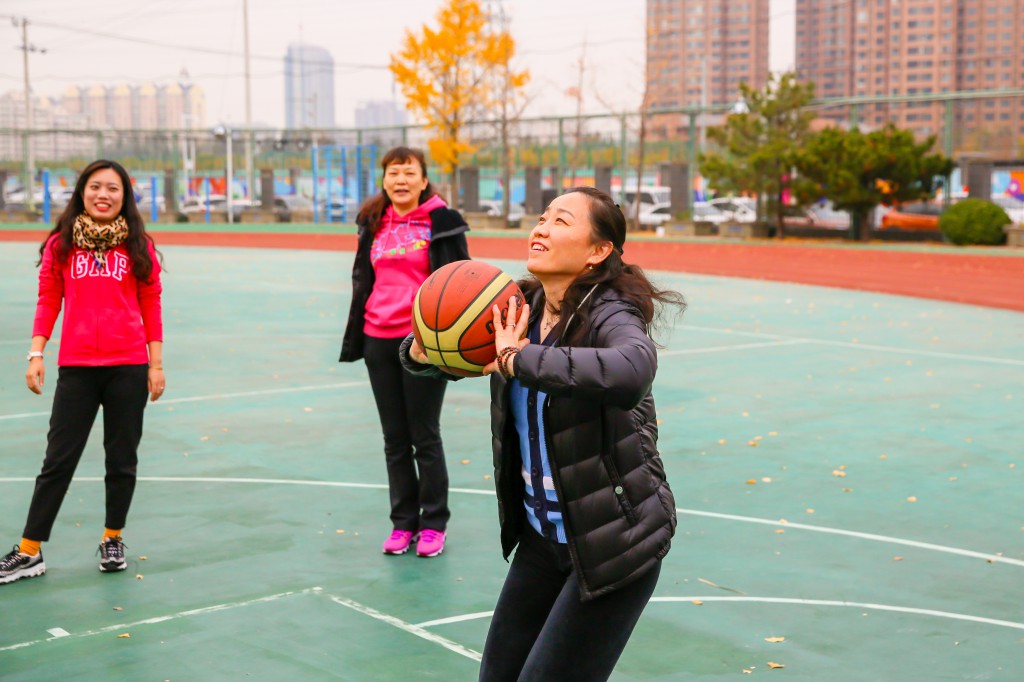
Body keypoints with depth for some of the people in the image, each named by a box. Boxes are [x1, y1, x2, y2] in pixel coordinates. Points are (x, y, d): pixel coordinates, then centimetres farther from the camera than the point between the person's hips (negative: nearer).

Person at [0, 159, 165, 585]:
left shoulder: (139, 246, 3)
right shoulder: (60, 244, 5)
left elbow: (151, 307, 5)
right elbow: (48, 301, 7)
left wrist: (156, 364, 2)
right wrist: (36, 354, -2)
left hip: (128, 368, 0)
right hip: (76, 368, 0)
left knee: (122, 458, 9)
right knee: (58, 459, 2)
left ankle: (113, 539, 26)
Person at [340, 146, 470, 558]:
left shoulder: (442, 222, -5)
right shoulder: (374, 225, 10)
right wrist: (355, 338, 15)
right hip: (379, 341, 5)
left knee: (425, 436, 3)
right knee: (395, 438, 10)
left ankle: (434, 523, 15)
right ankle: (403, 522, 21)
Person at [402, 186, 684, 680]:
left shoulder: (610, 317, -21)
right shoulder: (520, 308, -1)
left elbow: (631, 370, -46)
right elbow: (422, 349, 11)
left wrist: (517, 360, -39)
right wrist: (422, 350, -14)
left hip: (613, 542, -7)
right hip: (542, 534, 7)